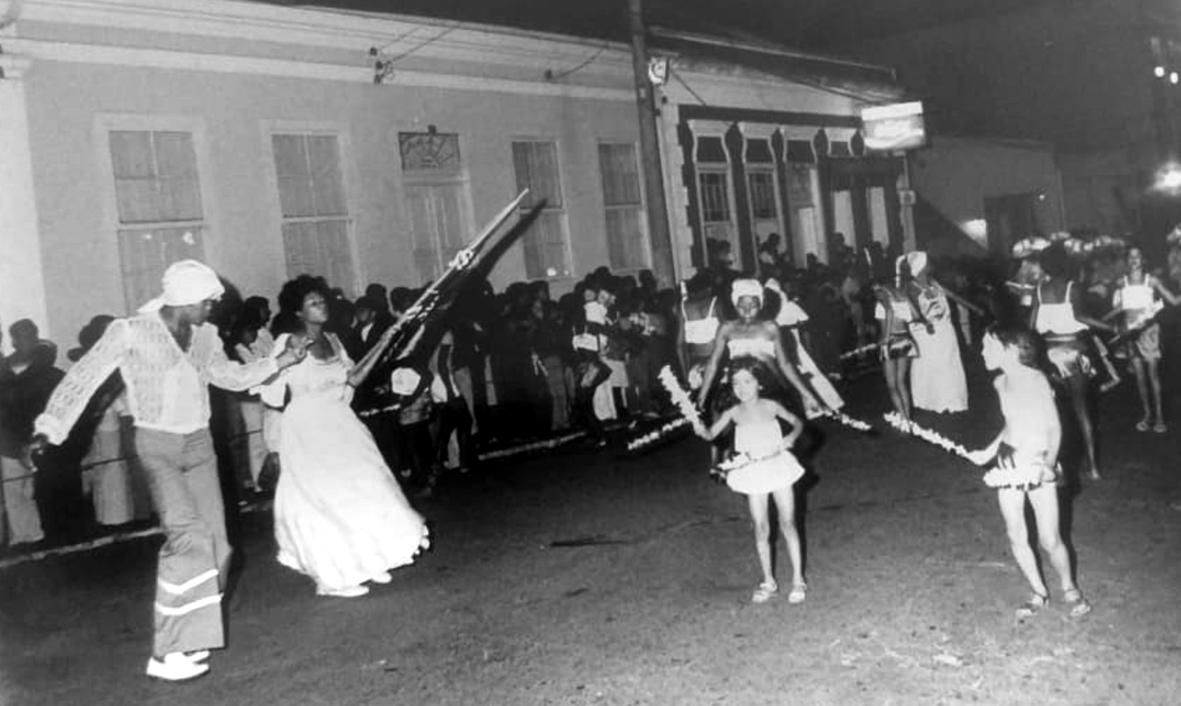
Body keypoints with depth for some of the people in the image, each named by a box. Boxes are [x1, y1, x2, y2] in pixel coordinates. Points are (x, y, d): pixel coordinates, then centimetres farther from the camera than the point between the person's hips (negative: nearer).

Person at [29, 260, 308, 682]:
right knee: (189, 537, -21)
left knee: (214, 546, 4)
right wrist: (50, 429, -20)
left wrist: (278, 362, 6)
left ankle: (191, 635, 20)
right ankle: (166, 654, -14)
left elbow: (231, 377, 16)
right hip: (157, 446, -6)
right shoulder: (131, 332, -11)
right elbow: (83, 378, -12)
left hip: (199, 444, 6)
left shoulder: (205, 335, 5)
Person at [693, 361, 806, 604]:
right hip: (753, 473, 1)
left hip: (778, 466, -1)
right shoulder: (734, 413, -3)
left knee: (787, 524, 0)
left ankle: (798, 580, 8)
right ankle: (768, 582, 17)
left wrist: (791, 437, -13)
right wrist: (700, 430, -31)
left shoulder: (770, 406, -4)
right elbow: (711, 434, -9)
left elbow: (797, 422, 8)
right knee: (761, 529, 5)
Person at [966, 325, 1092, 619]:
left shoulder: (1035, 380, -14)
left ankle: (1070, 589, 20)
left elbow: (1054, 427, -11)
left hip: (1039, 469, -6)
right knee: (1016, 538, 6)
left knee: (1050, 540, -3)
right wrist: (988, 452, 17)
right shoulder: (1001, 383, 6)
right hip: (1009, 468, 6)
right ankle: (1039, 593, 22)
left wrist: (1049, 462, -23)